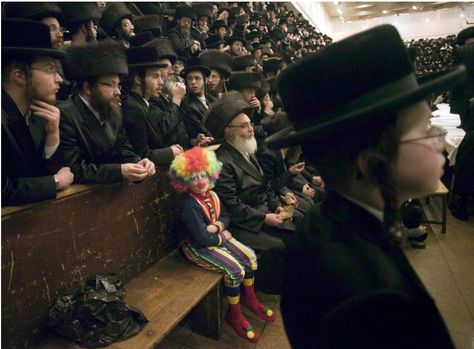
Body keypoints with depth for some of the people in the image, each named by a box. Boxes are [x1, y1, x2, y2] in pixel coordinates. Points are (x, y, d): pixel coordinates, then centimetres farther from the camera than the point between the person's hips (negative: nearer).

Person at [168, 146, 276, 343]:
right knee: (235, 270, -20)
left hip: (216, 237, 8)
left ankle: (249, 298, 23)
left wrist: (218, 226, -14)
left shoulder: (212, 195, -1)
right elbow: (202, 239, -27)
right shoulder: (189, 206, -25)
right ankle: (234, 315, 5)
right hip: (196, 247, -8)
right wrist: (223, 237, -14)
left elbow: (225, 216, 9)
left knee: (250, 256, -1)